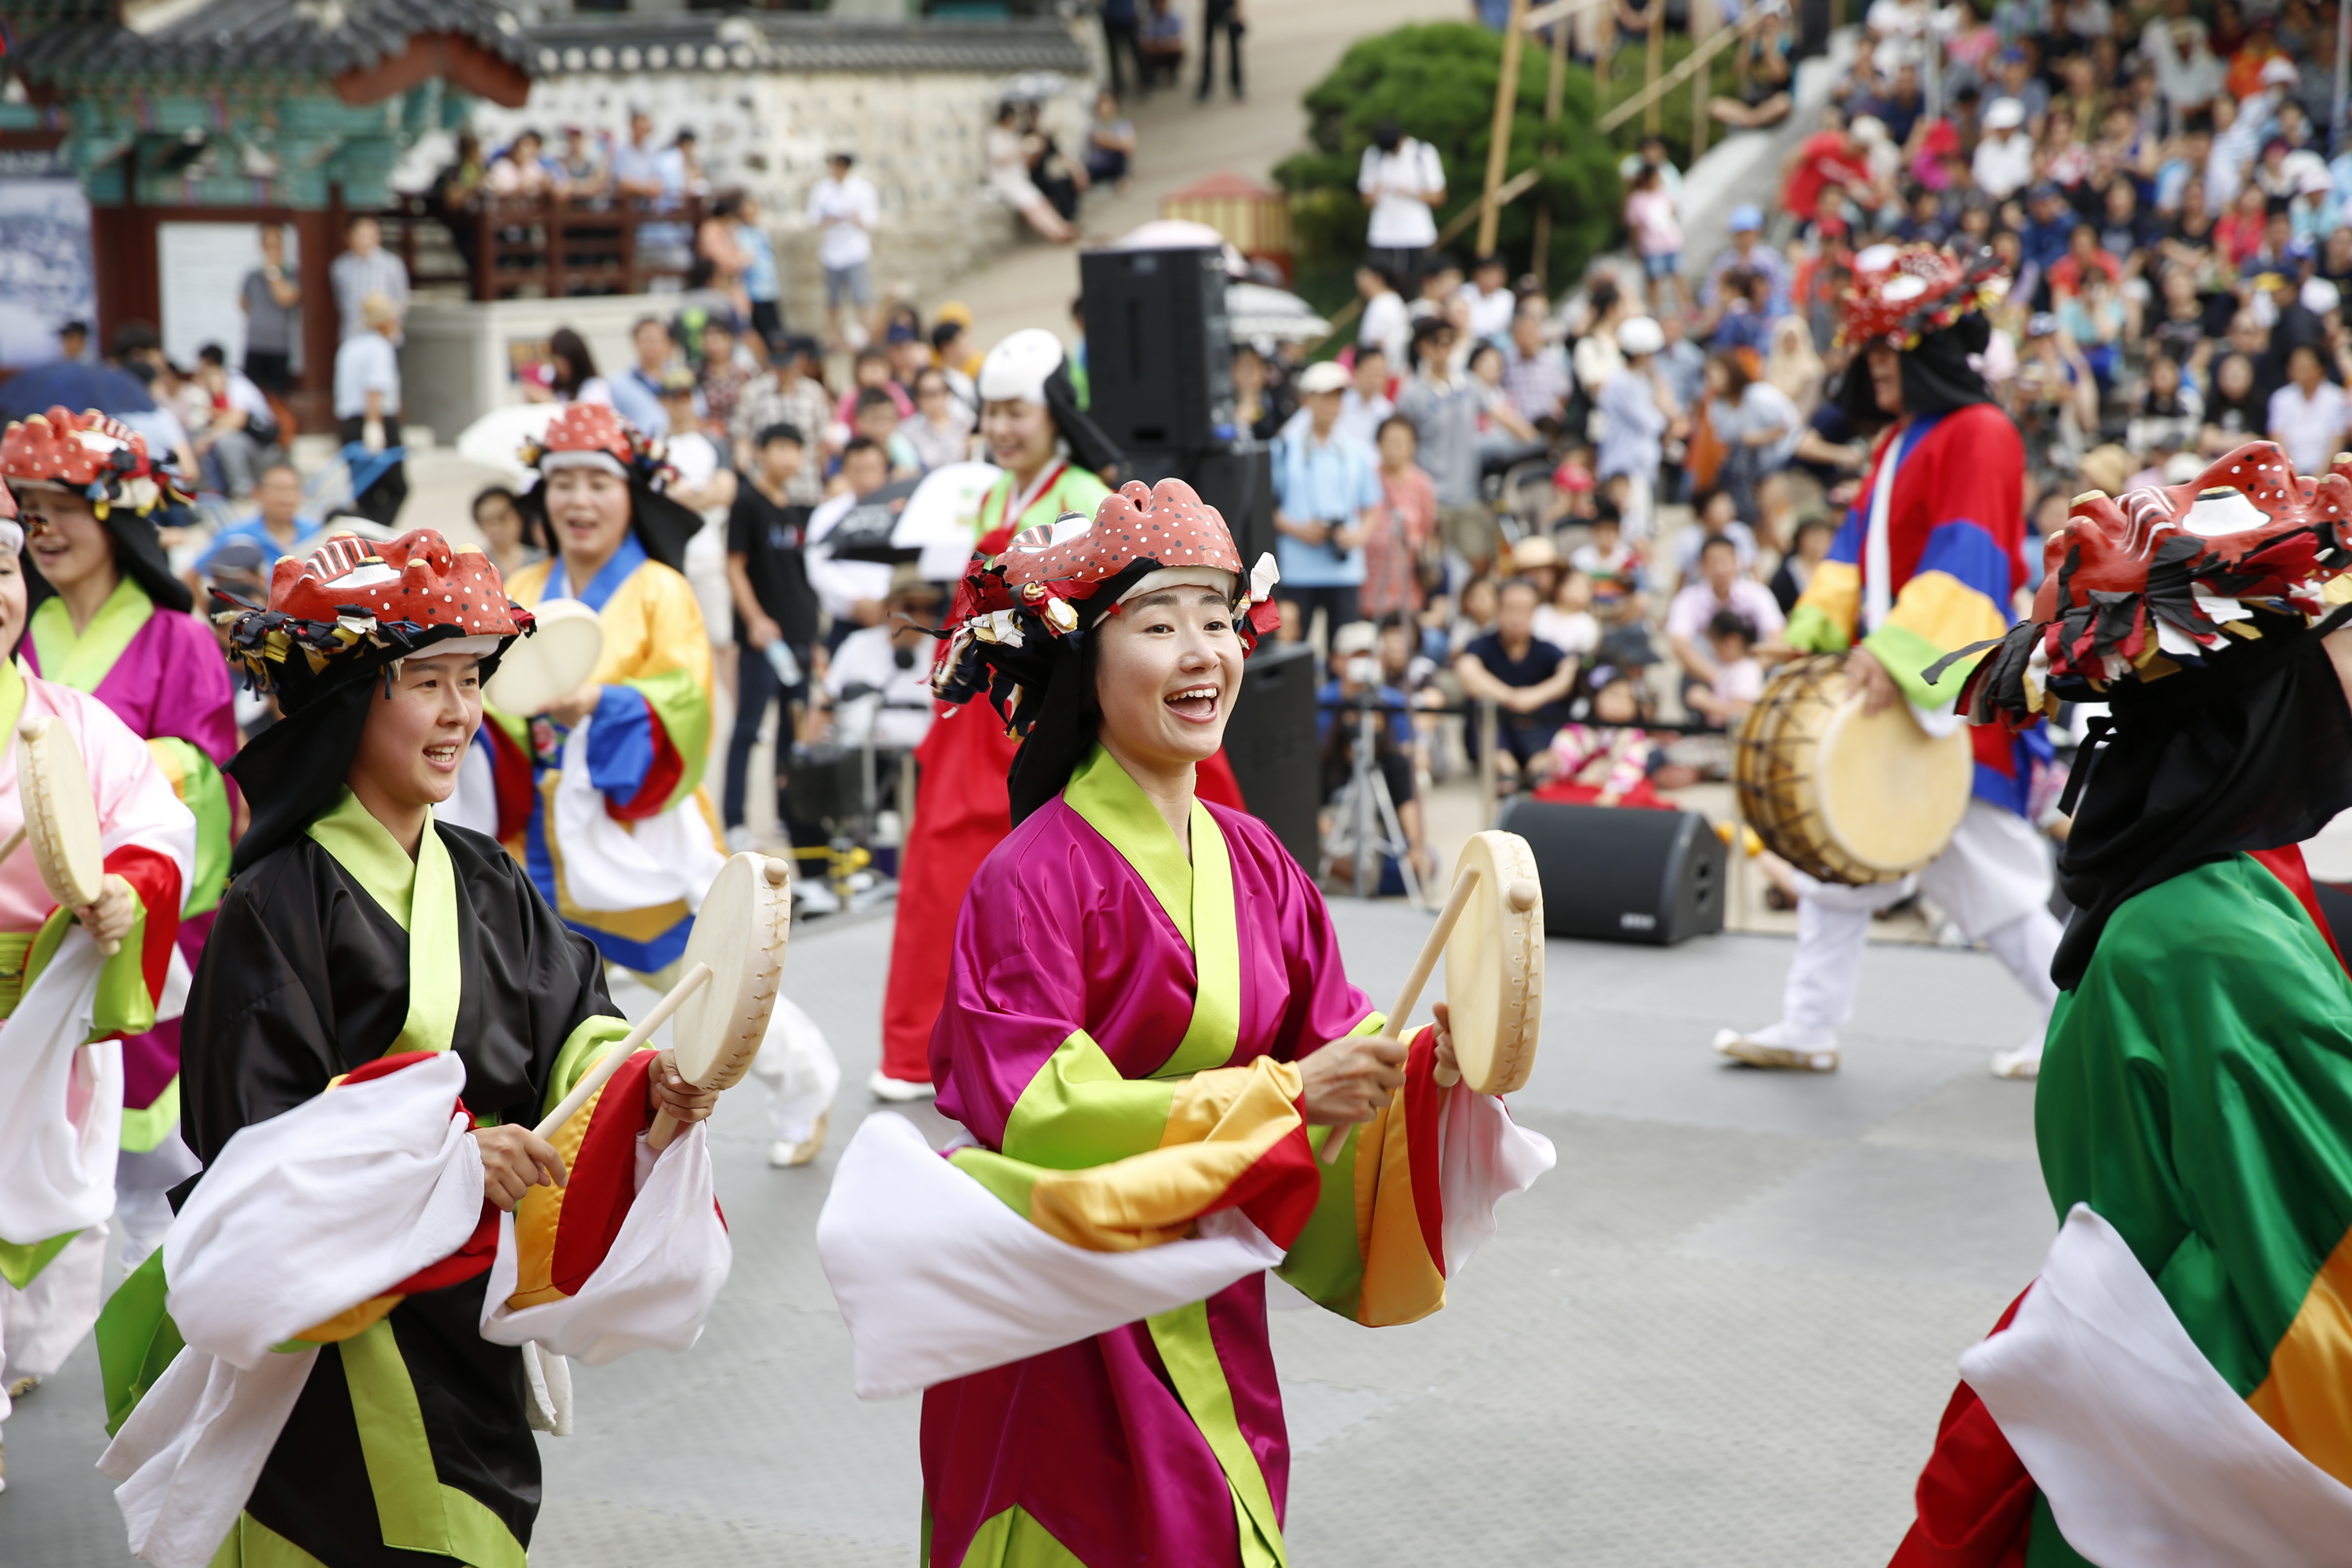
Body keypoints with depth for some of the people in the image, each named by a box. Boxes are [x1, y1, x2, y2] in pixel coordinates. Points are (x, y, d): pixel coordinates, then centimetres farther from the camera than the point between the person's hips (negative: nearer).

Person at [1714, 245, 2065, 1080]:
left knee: (1986, 871, -4)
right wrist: (1815, 627, 0)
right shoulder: (1898, 441, 16)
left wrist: (1896, 653, -32)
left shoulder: (1980, 435, -12)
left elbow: (1965, 558, -23)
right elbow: (1858, 546, 15)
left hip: (1950, 695, -9)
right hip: (1879, 693, 9)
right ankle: (1808, 1028, 16)